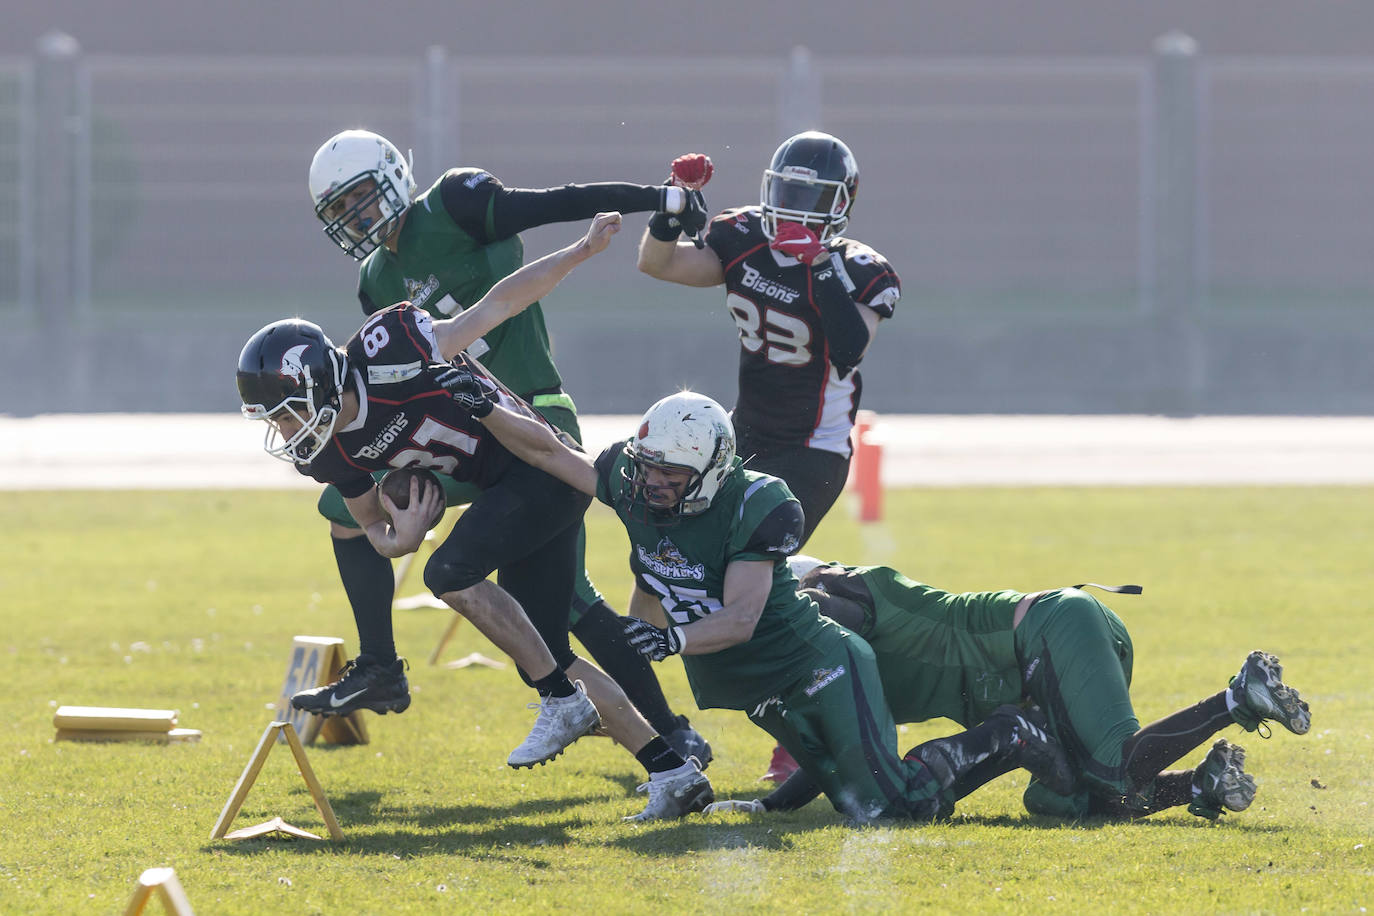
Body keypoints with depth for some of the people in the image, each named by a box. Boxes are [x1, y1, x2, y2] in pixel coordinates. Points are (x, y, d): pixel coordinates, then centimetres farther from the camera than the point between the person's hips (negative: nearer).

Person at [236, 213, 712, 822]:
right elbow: (373, 528, 12)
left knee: (449, 574, -23)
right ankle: (671, 772, 6)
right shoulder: (334, 456, -2)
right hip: (506, 491, 8)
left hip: (543, 469, -8)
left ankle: (563, 702, -14)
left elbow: (499, 305, -12)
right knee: (543, 658, 4)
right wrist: (400, 538, -12)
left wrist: (582, 251, -7)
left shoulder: (387, 354, -24)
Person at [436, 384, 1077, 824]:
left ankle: (1004, 739, 12)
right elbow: (548, 451, 1)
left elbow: (741, 618, -31)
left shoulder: (752, 507, -26)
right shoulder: (632, 484, -7)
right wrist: (487, 409, -11)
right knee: (860, 810, 3)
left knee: (891, 804, -13)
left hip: (816, 666, -7)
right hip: (762, 697, 7)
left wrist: (677, 637, -47)